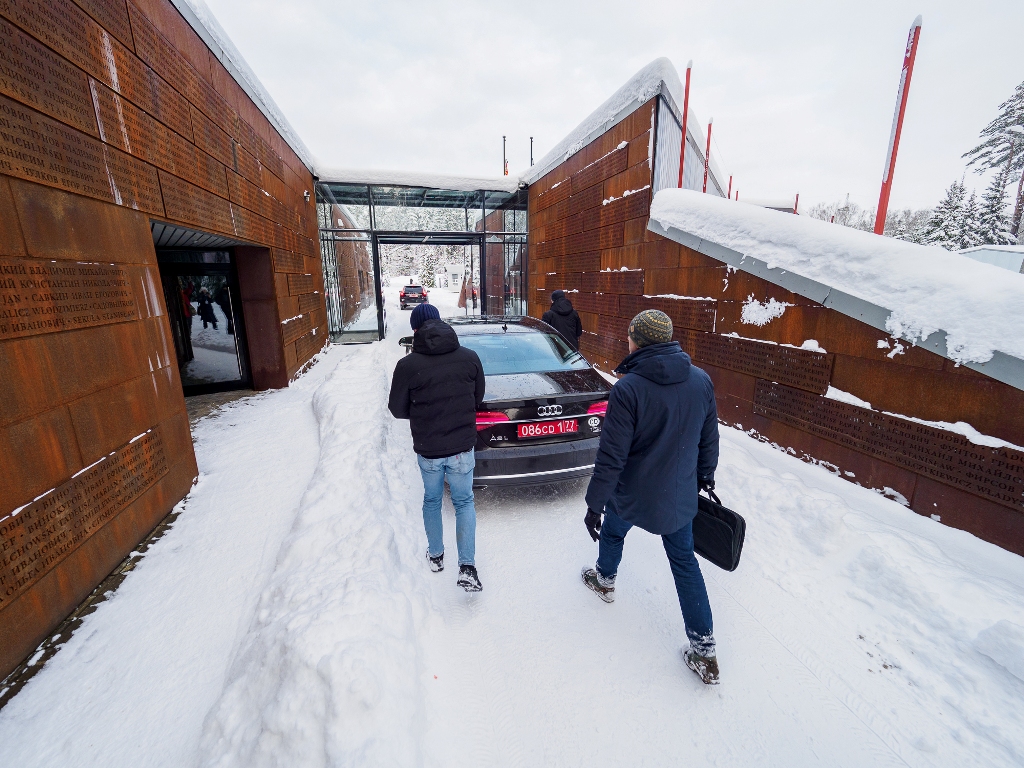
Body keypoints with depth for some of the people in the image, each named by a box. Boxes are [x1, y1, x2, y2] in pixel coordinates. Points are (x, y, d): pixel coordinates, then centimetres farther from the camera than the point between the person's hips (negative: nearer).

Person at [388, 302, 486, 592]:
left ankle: (436, 556, 40)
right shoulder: (470, 357, -9)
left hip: (427, 450, 0)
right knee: (464, 502, 18)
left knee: (432, 501, 22)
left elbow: (397, 410, -3)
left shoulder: (407, 365, -15)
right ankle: (467, 567, 12)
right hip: (462, 447, 1)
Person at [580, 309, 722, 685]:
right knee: (684, 560, 19)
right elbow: (709, 440, 5)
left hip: (632, 495, -4)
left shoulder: (628, 389, -25)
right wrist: (705, 476, 22)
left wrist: (595, 503, -12)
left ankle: (604, 580, 54)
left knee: (612, 532, 27)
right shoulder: (701, 381, -8)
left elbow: (611, 456, -23)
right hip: (680, 496, 4)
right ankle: (704, 650, 26)